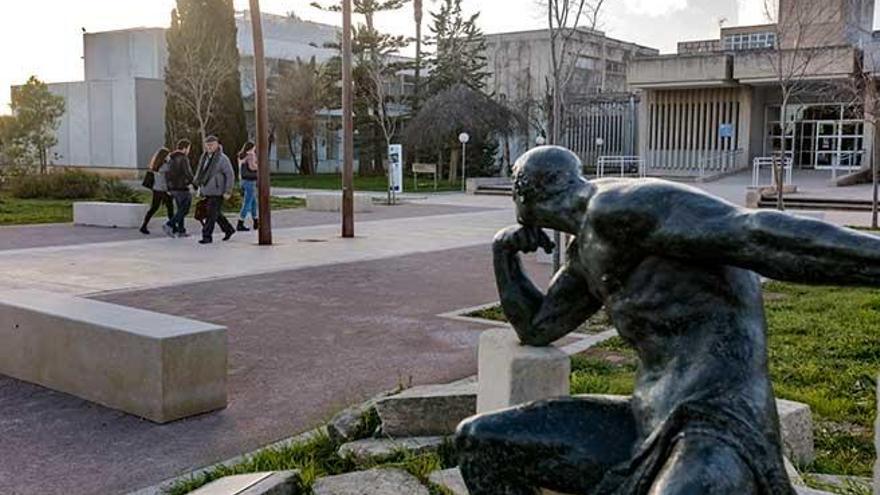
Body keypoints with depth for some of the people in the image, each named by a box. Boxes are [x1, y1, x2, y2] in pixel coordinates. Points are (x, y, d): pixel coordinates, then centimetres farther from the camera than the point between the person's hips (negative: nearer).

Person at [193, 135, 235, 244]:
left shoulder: (222, 159, -13)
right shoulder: (204, 157, 9)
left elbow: (230, 175, -13)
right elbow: (200, 171, 21)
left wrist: (228, 192, -16)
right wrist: (199, 185, 15)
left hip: (217, 191, -8)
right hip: (207, 191, 8)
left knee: (212, 214, -7)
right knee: (216, 213, 17)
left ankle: (207, 236, -2)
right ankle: (228, 230, 33)